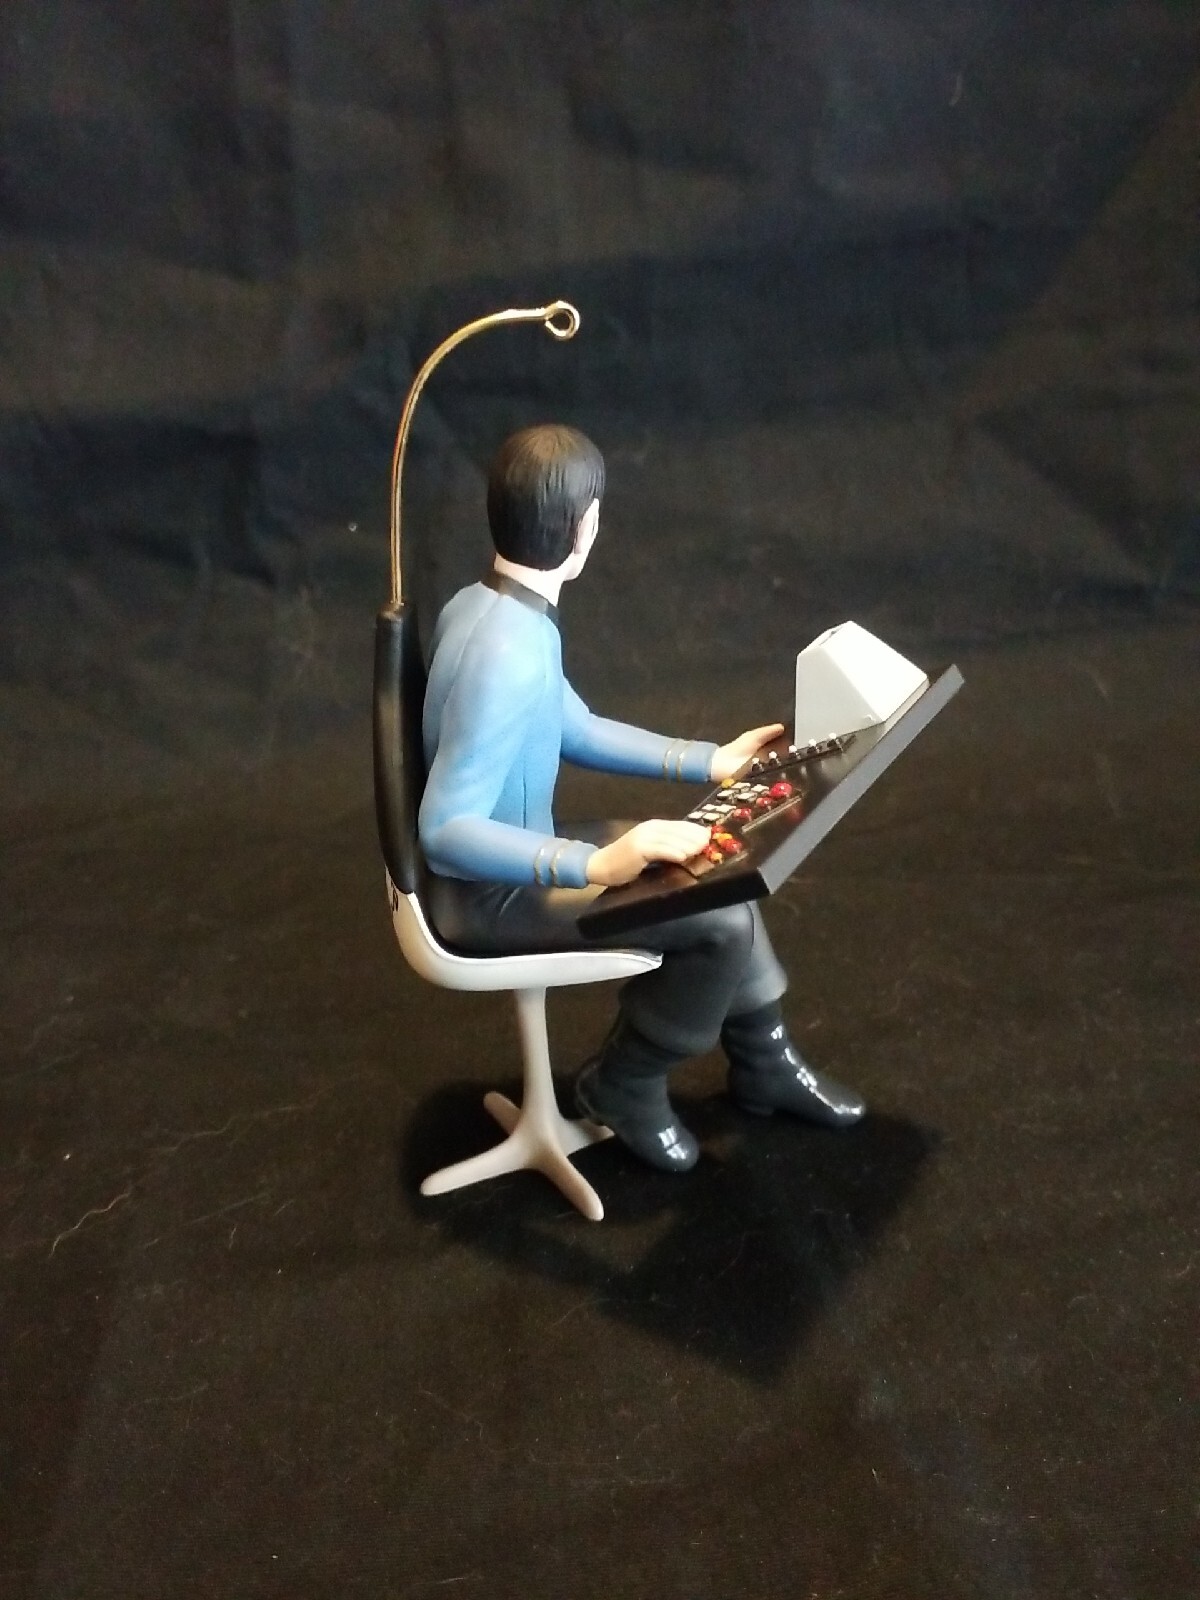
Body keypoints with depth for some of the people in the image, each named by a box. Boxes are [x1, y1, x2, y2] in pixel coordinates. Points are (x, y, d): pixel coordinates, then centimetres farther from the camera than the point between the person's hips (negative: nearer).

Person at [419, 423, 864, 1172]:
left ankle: (763, 1060, 27)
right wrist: (595, 865, -40)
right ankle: (625, 1086, 9)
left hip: (516, 856, 10)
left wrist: (707, 761, 10)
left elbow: (575, 730, 12)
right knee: (722, 921, -13)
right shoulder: (508, 656, -31)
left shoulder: (488, 605, 1)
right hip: (492, 894, -10)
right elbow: (445, 831, -33)